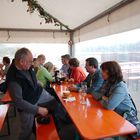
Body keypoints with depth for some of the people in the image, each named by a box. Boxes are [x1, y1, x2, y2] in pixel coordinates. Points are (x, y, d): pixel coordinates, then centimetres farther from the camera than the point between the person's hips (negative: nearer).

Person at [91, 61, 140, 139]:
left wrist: (102, 99, -15)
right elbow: (95, 93, 3)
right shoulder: (108, 83, -1)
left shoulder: (120, 87, -25)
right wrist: (103, 97, -15)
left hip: (127, 120, -5)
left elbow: (109, 106, -36)